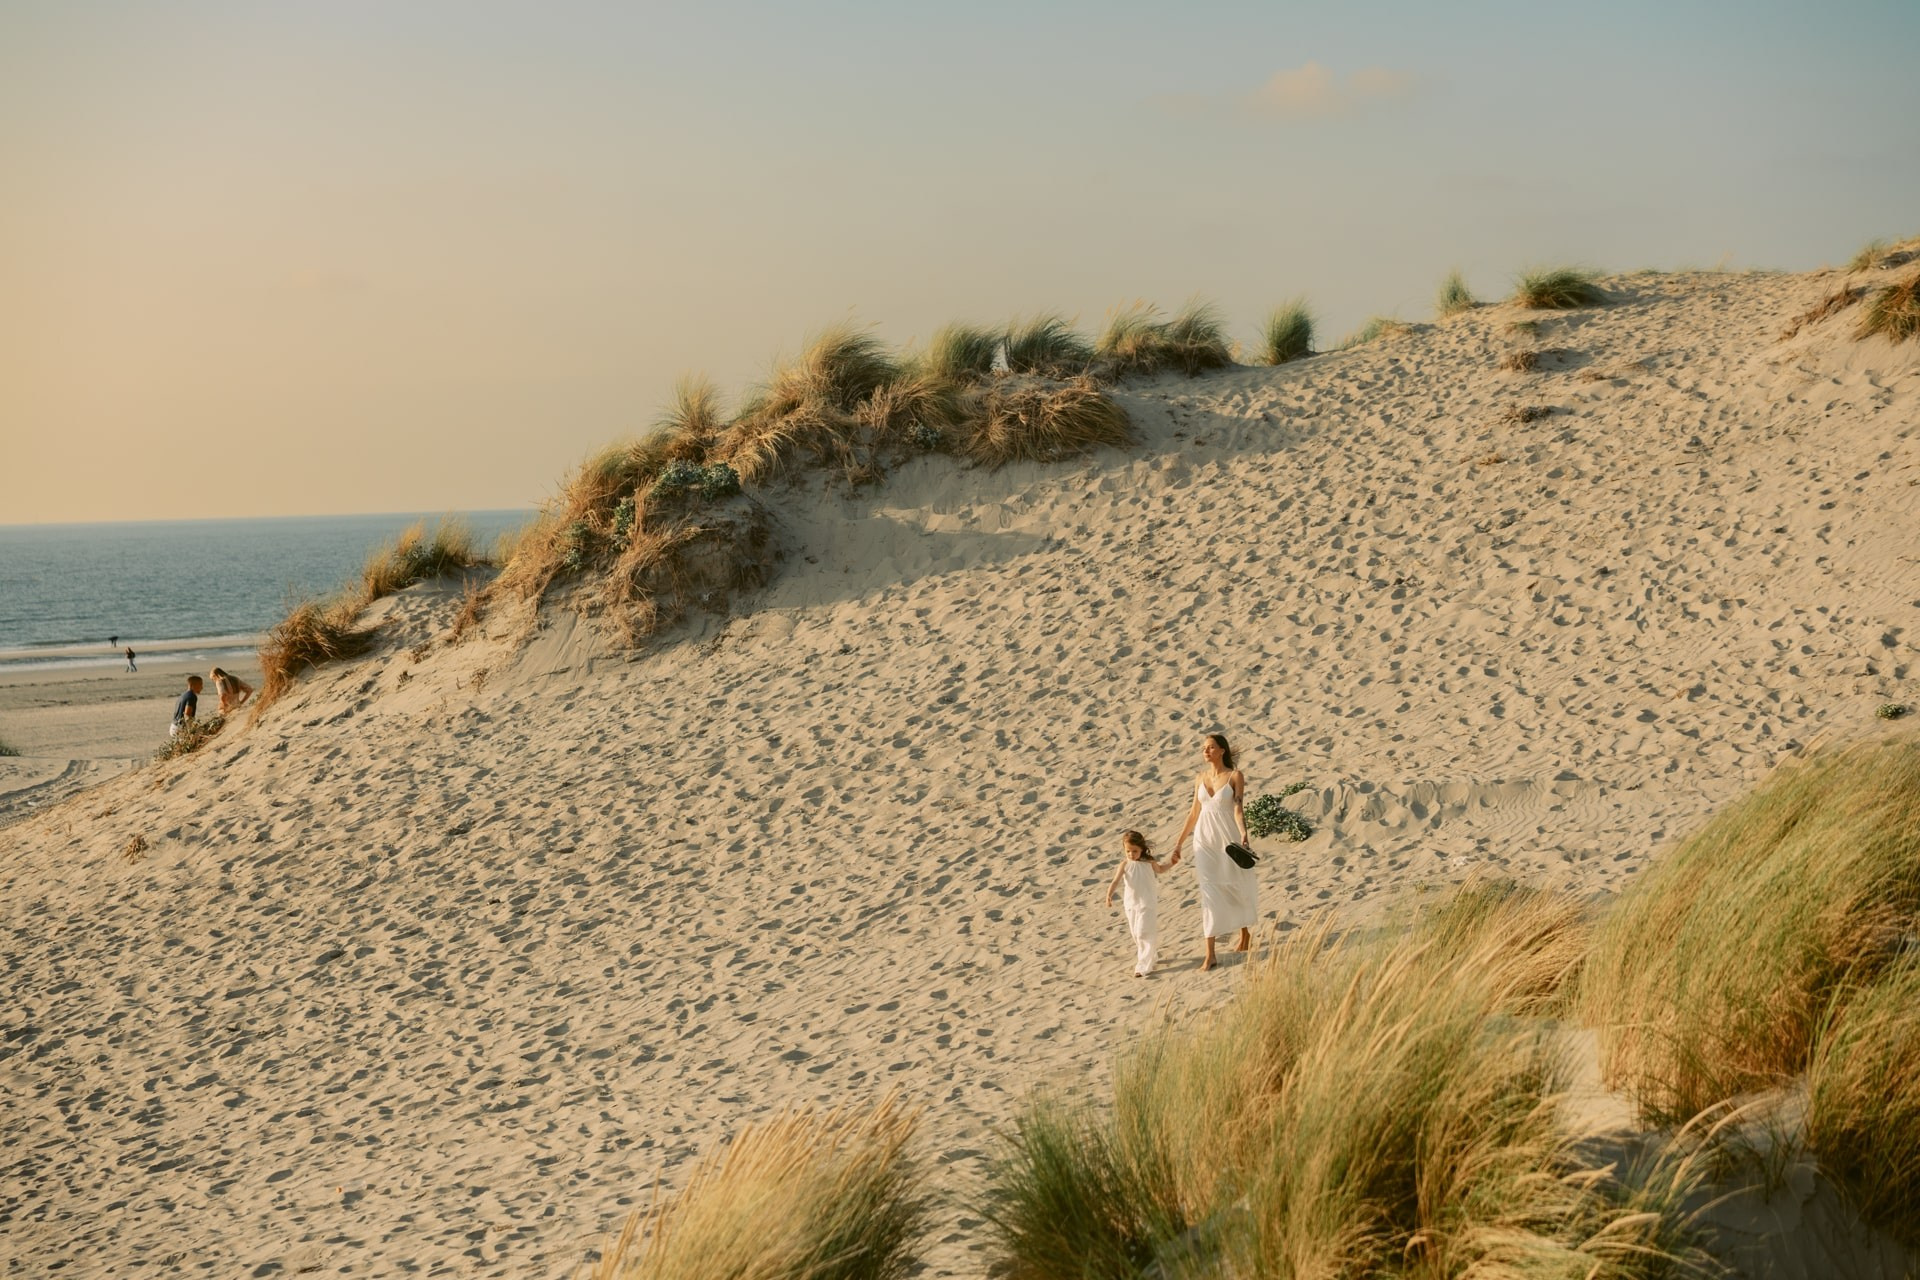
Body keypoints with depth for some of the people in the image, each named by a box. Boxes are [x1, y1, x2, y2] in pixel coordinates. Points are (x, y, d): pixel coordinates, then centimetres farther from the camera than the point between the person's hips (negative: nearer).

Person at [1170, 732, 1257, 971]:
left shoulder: (1235, 776, -6)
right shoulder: (1200, 779, 7)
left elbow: (1238, 809, -15)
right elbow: (1194, 814, 12)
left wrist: (1244, 836, -30)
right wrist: (1179, 843, 13)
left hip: (1228, 839, -3)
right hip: (1204, 841, 3)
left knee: (1237, 888, 15)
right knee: (1209, 894, -5)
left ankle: (1246, 933, 42)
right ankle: (1210, 954, -7)